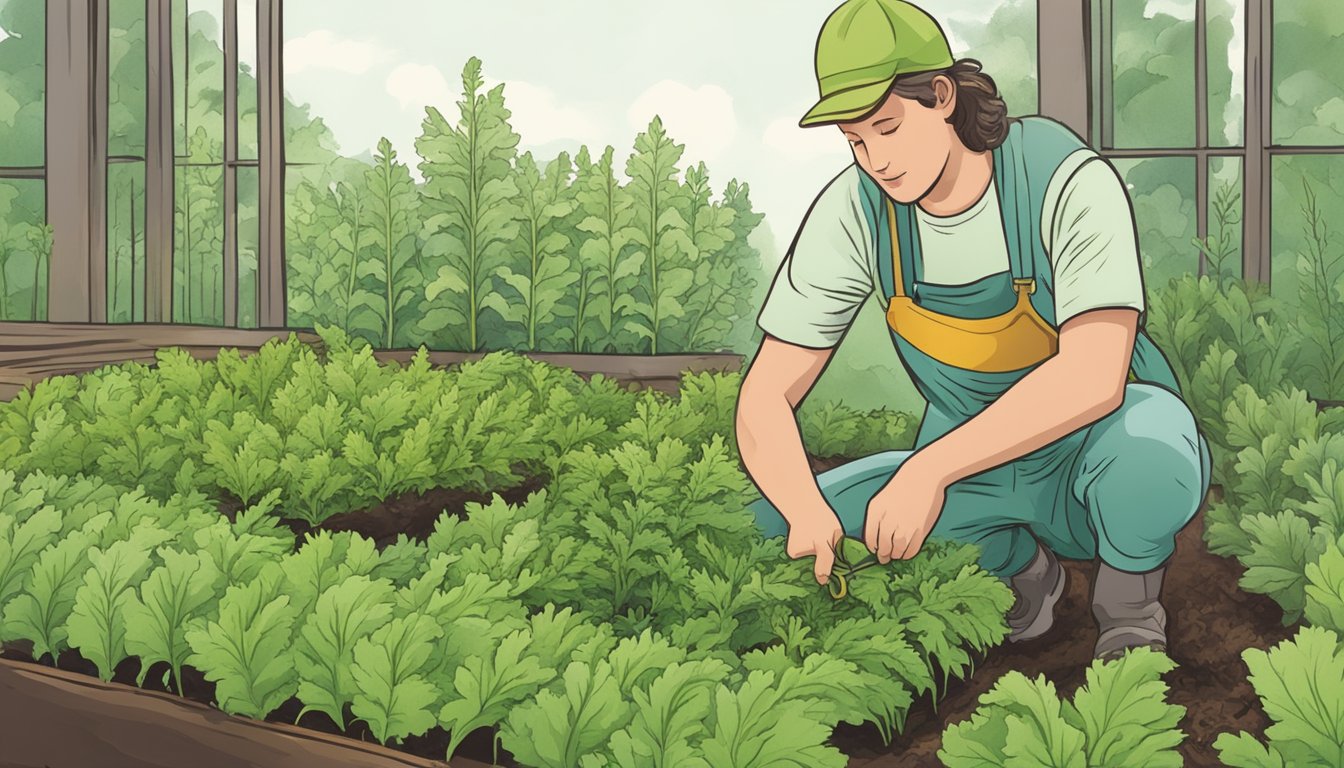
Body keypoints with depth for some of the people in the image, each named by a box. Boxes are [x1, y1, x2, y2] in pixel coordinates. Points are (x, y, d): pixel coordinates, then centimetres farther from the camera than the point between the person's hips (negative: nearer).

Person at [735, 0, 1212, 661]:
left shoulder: (1070, 182, -24)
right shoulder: (853, 213, -14)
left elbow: (1094, 376, -38)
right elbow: (766, 397, -16)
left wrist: (929, 469, -46)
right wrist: (805, 510, -36)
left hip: (1090, 454, -4)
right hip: (975, 465, 4)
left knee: (1150, 442, -40)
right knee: (777, 521, -14)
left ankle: (1128, 606, -3)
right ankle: (1018, 567, 8)